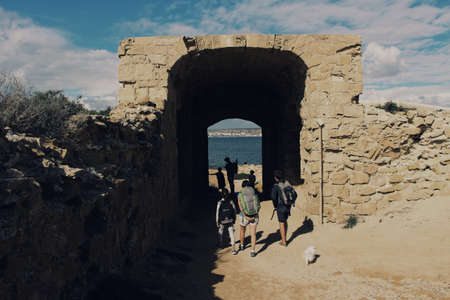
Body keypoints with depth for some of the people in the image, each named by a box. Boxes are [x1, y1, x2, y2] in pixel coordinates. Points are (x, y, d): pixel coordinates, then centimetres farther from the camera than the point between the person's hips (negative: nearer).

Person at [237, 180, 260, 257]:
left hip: (244, 216, -1)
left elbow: (241, 207, -15)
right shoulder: (254, 193, 1)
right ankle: (252, 251, 1)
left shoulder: (240, 195, -6)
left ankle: (242, 245, 44)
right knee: (253, 234, 7)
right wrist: (254, 216, 3)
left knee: (242, 231, 24)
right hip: (254, 216, 1)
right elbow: (258, 206, 1)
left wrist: (246, 217, -17)